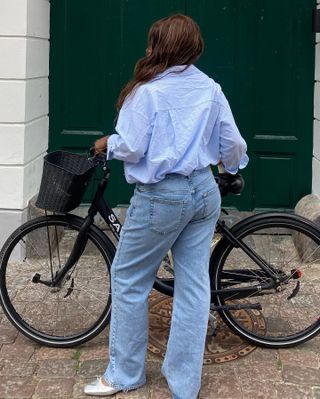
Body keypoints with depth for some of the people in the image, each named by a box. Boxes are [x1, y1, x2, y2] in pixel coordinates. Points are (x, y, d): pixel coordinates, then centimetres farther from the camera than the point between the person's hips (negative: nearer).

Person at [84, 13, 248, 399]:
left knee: (128, 279, 10)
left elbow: (131, 148, -15)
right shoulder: (211, 89, 5)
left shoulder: (147, 91, -11)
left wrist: (107, 144, 7)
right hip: (204, 192, 6)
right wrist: (230, 166, 30)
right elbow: (234, 144, 8)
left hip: (162, 196, -6)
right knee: (193, 284, 9)